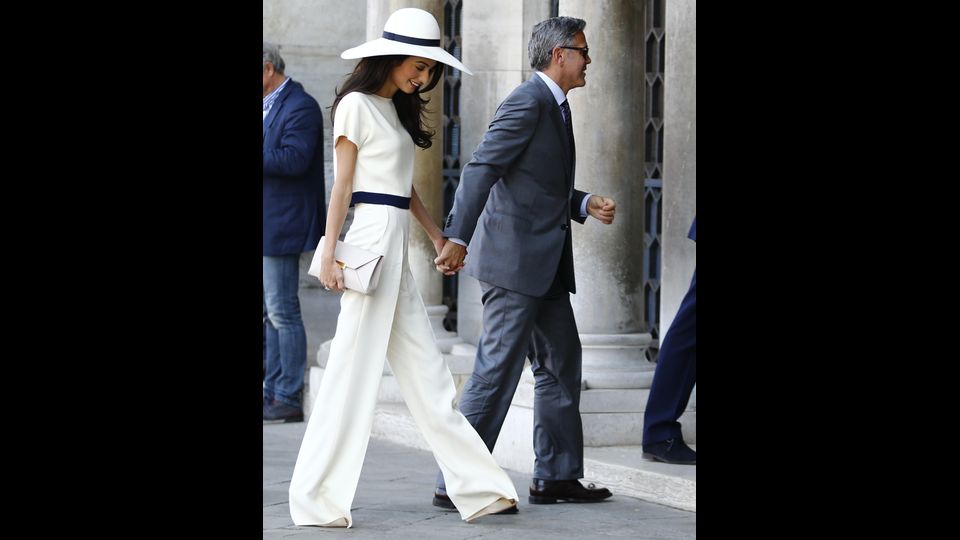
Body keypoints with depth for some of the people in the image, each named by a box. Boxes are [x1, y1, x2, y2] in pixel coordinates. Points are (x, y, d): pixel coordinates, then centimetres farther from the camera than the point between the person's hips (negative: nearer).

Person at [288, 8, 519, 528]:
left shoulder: (396, 107, 18)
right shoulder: (356, 105, -7)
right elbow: (342, 184, -10)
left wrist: (436, 234, 21)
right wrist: (329, 254, -13)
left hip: (397, 247, 9)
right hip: (373, 239, -9)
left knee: (425, 372, 8)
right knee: (355, 367, -7)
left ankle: (477, 486, 8)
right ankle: (317, 497, -2)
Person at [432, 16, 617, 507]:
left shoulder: (554, 107, 18)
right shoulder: (528, 102, -13)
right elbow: (482, 168, -21)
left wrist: (585, 204, 7)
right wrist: (458, 238, -28)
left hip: (544, 263, 10)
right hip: (513, 257, -10)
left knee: (562, 365, 14)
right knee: (498, 371, -9)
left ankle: (556, 476, 21)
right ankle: (454, 482, -5)